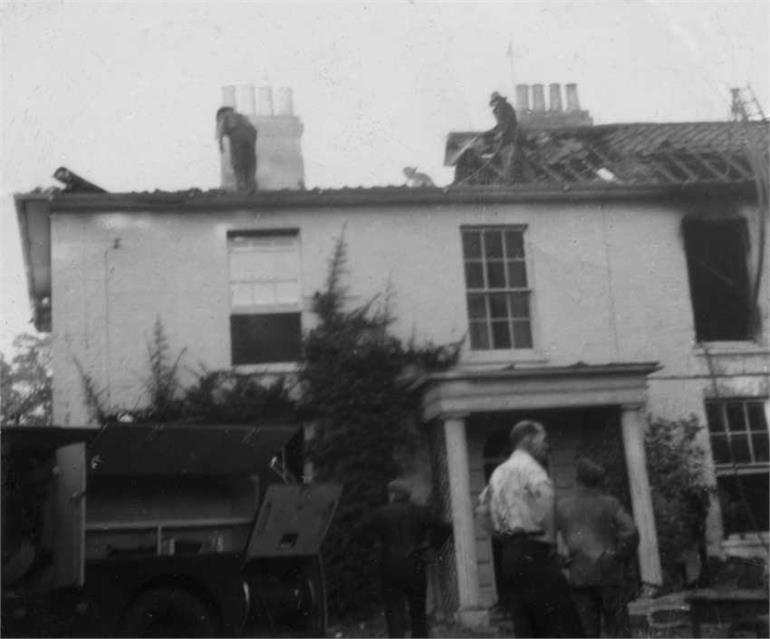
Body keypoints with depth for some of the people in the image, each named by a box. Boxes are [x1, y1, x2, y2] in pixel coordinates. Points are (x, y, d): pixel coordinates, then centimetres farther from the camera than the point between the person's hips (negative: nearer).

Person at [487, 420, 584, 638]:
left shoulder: (497, 473, 18)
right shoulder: (530, 468, -6)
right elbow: (545, 498, -21)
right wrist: (550, 540, -11)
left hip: (507, 554, 8)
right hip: (533, 553, -8)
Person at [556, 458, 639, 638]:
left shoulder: (562, 506, 5)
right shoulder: (610, 503, 1)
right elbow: (630, 533, -10)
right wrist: (619, 559, 1)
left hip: (578, 576, 1)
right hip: (607, 575, -1)